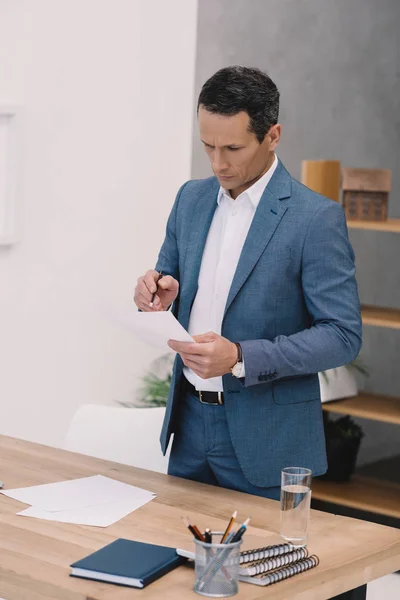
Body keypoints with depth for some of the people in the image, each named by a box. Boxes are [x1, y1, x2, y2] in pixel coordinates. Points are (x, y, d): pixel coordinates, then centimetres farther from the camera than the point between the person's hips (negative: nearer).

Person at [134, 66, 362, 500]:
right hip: (189, 419, 6)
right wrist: (158, 294, -8)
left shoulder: (317, 218, -14)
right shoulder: (192, 198, 6)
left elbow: (342, 336, -16)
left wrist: (241, 358, -26)